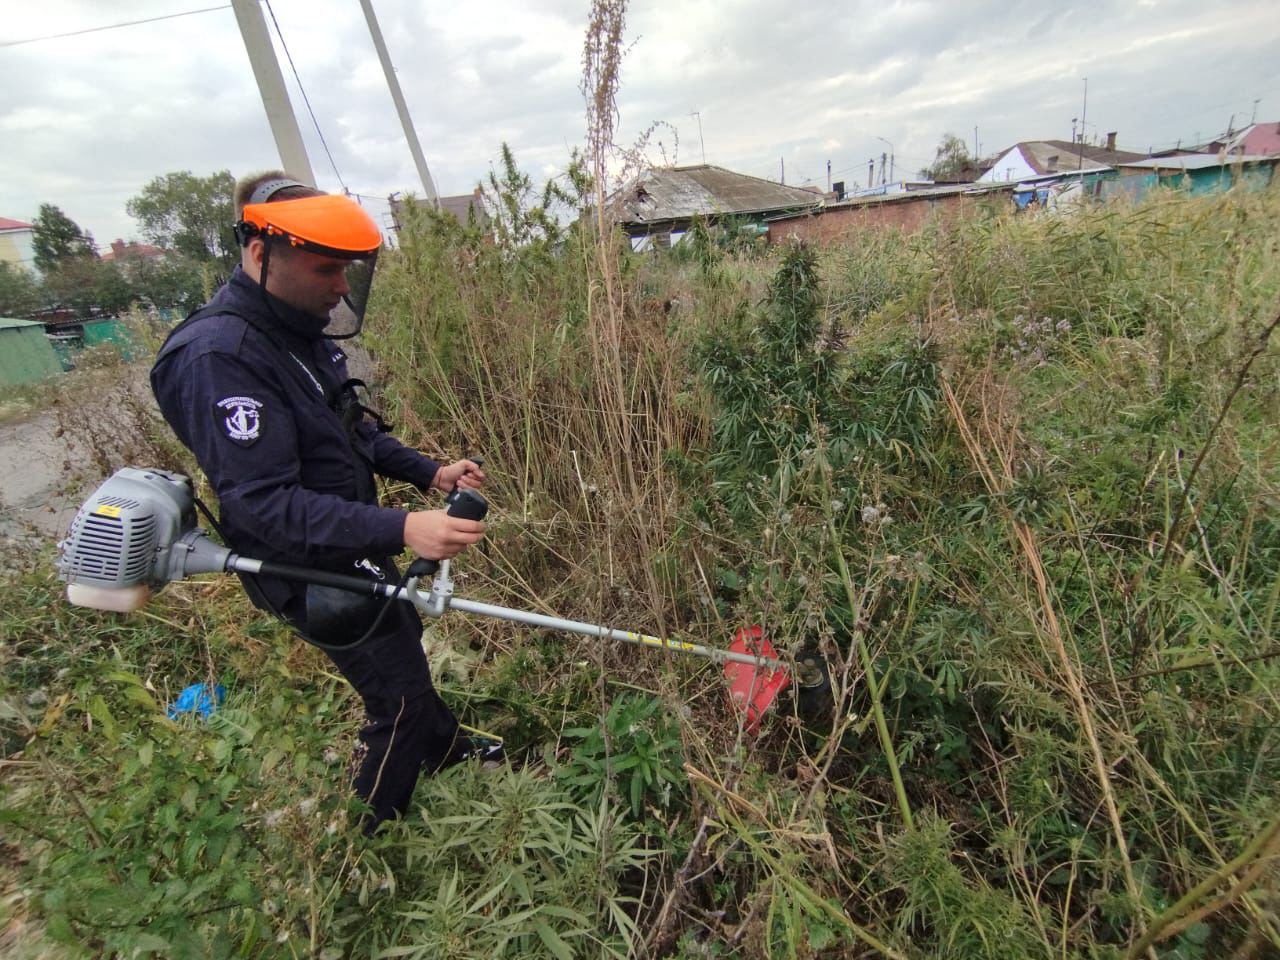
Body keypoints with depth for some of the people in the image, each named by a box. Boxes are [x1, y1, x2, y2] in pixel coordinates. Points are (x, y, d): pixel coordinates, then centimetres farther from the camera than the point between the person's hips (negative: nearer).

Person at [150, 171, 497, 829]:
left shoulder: (298, 327, 2)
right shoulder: (217, 357, -27)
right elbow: (262, 504, -32)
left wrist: (428, 472, -2)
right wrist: (400, 530, -41)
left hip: (352, 547, 9)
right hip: (310, 571, -9)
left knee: (404, 646, 26)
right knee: (399, 697, 7)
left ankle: (444, 748, 53)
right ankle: (367, 838, 34)